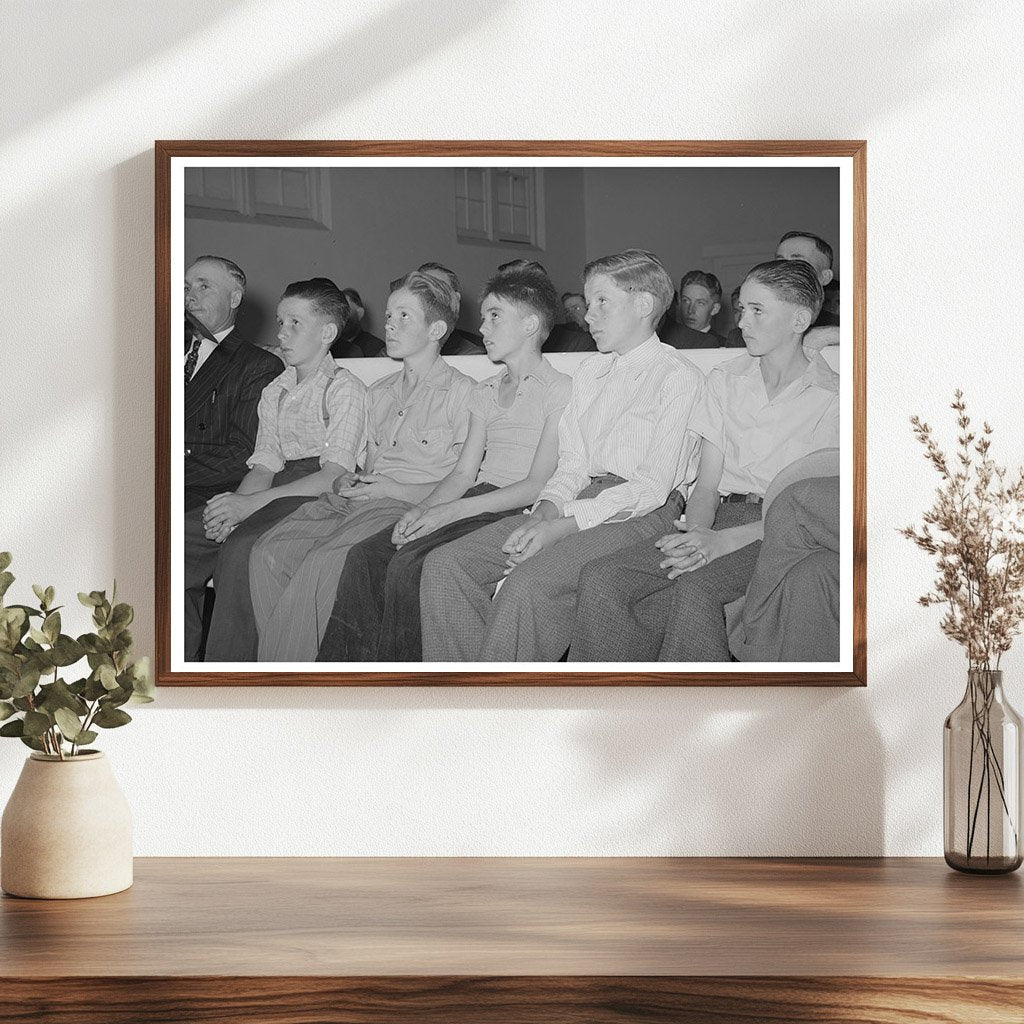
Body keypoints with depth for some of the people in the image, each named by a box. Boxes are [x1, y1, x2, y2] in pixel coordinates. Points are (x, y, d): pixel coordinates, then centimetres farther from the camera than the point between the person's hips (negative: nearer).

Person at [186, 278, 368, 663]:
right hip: (275, 492, 7)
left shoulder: (344, 389, -2)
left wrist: (251, 502, -21)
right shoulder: (274, 392, 21)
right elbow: (264, 465, 12)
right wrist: (234, 505, -11)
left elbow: (334, 475, -14)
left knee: (240, 548, -34)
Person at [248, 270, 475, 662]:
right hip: (356, 500, 7)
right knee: (268, 552, -21)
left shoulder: (461, 391, 4)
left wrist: (399, 490, -10)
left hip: (407, 508, -6)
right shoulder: (379, 393, 27)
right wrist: (347, 483, 5)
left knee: (321, 564, -32)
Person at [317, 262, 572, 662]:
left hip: (517, 511, -7)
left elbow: (539, 485, -11)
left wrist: (450, 511, -17)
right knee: (364, 555, -16)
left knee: (408, 563, -29)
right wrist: (422, 509, -5)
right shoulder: (485, 392, 22)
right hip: (474, 502, 7)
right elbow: (464, 472, 17)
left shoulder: (559, 390, -3)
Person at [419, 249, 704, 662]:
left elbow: (653, 487, -11)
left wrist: (561, 525, -19)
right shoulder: (589, 372, 22)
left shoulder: (679, 377, -3)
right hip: (577, 503, 8)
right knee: (445, 564, -12)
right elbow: (571, 464, 17)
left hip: (638, 515, -7)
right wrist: (544, 512, -6)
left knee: (529, 584, -33)